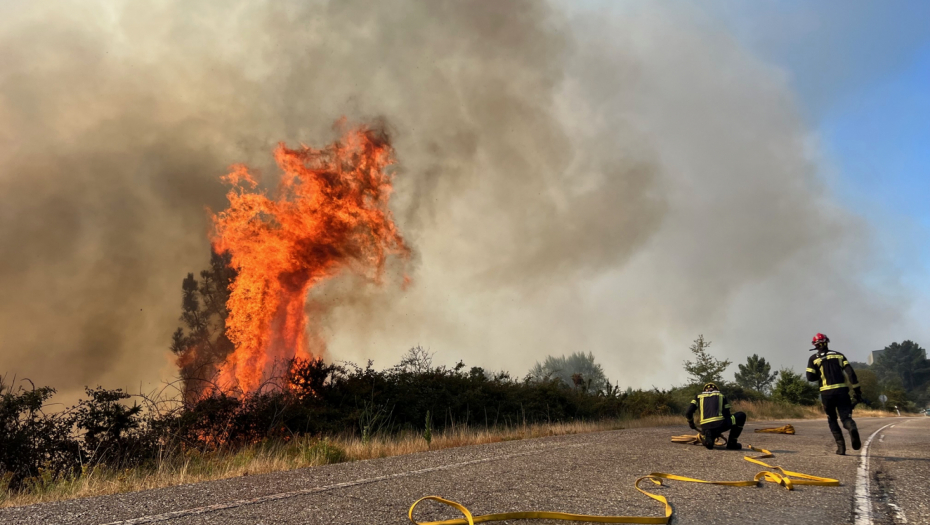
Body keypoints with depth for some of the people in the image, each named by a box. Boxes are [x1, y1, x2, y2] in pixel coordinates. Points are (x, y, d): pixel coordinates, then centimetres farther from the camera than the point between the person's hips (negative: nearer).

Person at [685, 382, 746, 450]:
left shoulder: (699, 396, 23)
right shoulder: (721, 396, 23)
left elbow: (688, 413, 12)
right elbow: (727, 414, 21)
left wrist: (691, 424, 32)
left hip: (705, 428, 2)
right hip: (720, 424, -2)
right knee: (741, 416, 24)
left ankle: (707, 435, -3)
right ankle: (732, 443, 17)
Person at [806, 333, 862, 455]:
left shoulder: (814, 359, 6)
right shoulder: (838, 355, 13)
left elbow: (810, 377, -4)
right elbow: (851, 373, 3)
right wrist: (857, 391, 4)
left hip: (826, 392, -1)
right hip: (842, 390, 1)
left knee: (832, 420, 15)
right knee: (846, 417, 2)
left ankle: (841, 446, 5)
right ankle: (853, 428, -33)